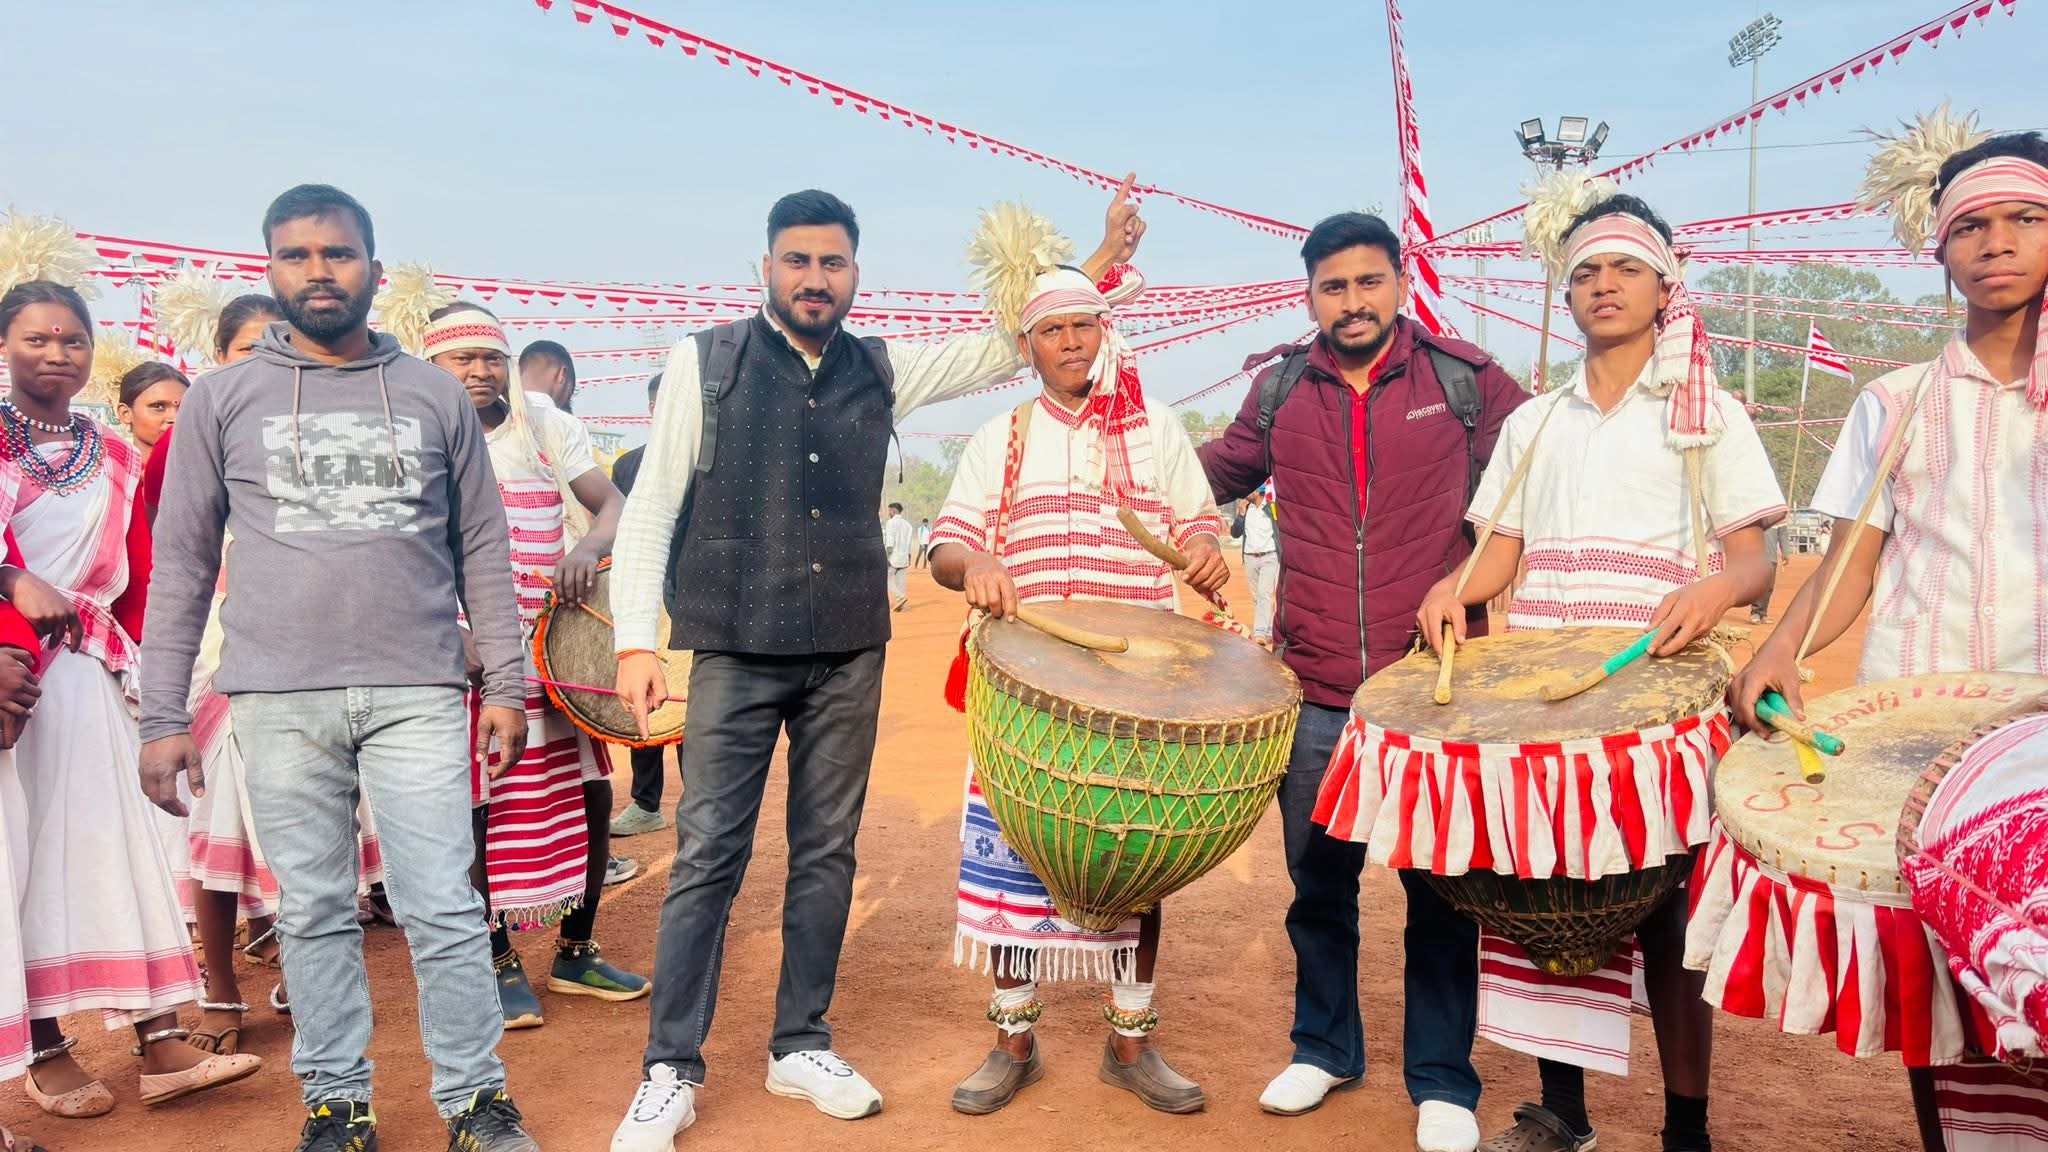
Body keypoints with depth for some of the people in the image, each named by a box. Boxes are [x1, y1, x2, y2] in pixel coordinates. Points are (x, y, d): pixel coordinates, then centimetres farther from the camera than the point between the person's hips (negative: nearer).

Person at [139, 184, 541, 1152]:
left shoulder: (437, 397, 8)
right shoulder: (223, 399, 7)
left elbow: (482, 551, 9)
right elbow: (182, 563, 7)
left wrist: (505, 683, 3)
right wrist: (163, 717, 2)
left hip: (419, 695, 0)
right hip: (278, 700, 1)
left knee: (443, 908, -1)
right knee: (315, 912, 7)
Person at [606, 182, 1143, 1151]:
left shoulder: (881, 371, 8)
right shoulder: (706, 362, 0)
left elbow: (1007, 347, 13)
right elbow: (649, 510, -2)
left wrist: (1099, 261, 2)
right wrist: (636, 641, -10)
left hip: (848, 654, 3)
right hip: (735, 654, -3)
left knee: (826, 853, 9)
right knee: (707, 856, -2)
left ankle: (800, 1046, 23)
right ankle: (670, 1073, 9)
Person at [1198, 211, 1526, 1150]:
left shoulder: (1464, 380, 0)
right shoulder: (1280, 392, 6)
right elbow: (1214, 475, 22)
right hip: (1315, 694, 2)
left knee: (1439, 889, 6)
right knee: (1318, 883, 14)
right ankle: (1323, 1047, 35)